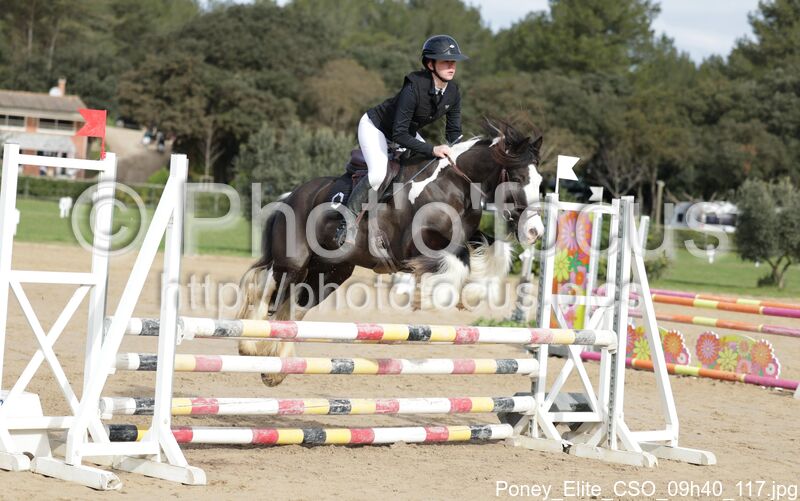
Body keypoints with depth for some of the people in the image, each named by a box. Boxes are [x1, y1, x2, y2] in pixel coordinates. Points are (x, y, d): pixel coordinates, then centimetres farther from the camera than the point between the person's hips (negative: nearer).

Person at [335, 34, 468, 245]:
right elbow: (399, 135, -36)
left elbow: (454, 132, -3)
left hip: (407, 132, 8)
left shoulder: (452, 93, -15)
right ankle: (347, 223, -13)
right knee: (378, 173, -28)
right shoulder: (414, 88, -36)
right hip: (375, 126, -8)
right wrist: (432, 150, -40)